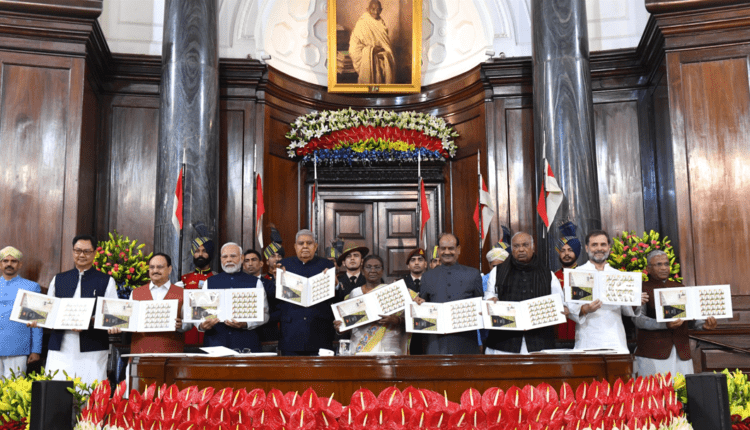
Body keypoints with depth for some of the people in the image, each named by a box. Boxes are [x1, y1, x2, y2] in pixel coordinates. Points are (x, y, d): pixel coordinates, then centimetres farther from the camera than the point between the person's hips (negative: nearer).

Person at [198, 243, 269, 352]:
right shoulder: (209, 283, 15)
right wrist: (201, 326, -10)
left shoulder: (255, 283, 8)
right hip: (215, 343, 1)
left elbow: (264, 314, 3)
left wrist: (246, 324, -15)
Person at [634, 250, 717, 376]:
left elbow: (690, 319, 20)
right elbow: (638, 319, -9)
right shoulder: (643, 289, 3)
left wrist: (703, 325, -1)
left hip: (681, 352, 5)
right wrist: (664, 325, -22)